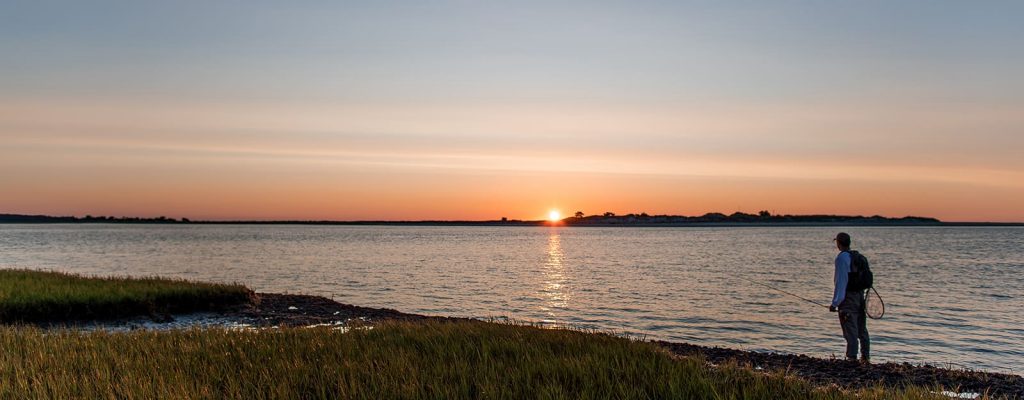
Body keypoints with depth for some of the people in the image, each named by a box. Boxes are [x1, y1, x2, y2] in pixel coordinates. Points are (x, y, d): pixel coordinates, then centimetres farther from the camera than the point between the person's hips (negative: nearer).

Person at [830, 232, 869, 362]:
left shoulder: (842, 257, -14)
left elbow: (841, 282, -19)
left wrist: (835, 303, -17)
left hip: (848, 297, -8)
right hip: (860, 295, 8)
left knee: (850, 331, -6)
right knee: (862, 329, 16)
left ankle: (852, 357, -6)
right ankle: (866, 357, 22)